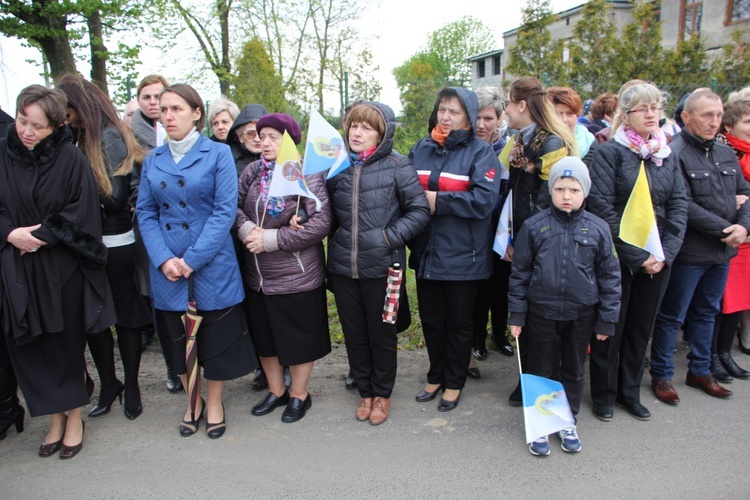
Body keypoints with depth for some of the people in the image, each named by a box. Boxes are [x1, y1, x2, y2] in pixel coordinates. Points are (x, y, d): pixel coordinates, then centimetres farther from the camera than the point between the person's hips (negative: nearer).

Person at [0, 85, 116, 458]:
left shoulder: (70, 158, -7)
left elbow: (82, 214, -9)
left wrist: (41, 237, -14)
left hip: (63, 271, -3)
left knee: (67, 345, 8)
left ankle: (74, 418, 27)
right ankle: (56, 419, 26)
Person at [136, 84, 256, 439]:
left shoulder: (218, 154, -5)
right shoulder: (153, 161, 7)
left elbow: (225, 211, -12)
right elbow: (146, 213, 4)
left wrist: (192, 259, -16)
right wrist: (164, 260, -11)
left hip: (211, 266, -4)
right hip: (167, 270, 4)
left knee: (215, 337, 8)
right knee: (179, 339, 15)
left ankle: (214, 403, 30)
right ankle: (192, 402, 36)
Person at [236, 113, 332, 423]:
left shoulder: (306, 174, -13)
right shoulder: (253, 171, 2)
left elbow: (321, 222, -20)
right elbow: (235, 206, 4)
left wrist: (271, 239, -20)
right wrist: (247, 230, -18)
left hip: (297, 276, -5)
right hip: (258, 275, 6)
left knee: (299, 339, 10)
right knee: (265, 336, 18)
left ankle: (299, 395, 33)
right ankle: (276, 391, 40)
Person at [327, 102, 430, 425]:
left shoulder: (397, 166, -7)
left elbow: (420, 210, -6)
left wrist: (389, 236, -15)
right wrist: (336, 240, -3)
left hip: (381, 267, -4)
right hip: (343, 267, 4)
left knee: (382, 334, 12)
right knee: (354, 335, 15)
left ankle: (382, 393, 33)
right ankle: (365, 391, 36)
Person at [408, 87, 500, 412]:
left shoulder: (481, 152, -7)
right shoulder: (421, 148, 8)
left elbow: (484, 199, -20)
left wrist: (437, 200, -18)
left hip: (462, 257, -4)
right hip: (426, 253, 5)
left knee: (459, 323, 11)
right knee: (430, 319, 16)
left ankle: (454, 383, 30)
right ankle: (436, 376, 36)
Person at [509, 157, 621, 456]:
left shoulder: (598, 228, -4)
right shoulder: (534, 226, -6)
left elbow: (610, 275, 2)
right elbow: (520, 272, -1)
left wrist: (607, 319, 1)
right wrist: (517, 314, -1)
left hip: (581, 315, 2)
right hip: (541, 313, -1)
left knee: (574, 371, 17)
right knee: (540, 371, 10)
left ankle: (567, 422, 36)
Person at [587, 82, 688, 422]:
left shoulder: (667, 155, 9)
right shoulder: (609, 152, -7)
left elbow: (678, 206, 6)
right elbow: (602, 207, -14)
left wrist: (666, 253, -7)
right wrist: (636, 255, -15)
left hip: (657, 258, 5)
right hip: (617, 257, -5)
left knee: (642, 327, 14)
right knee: (611, 327, 6)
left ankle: (630, 391, 30)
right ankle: (603, 394, 23)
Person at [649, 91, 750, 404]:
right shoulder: (674, 154, -15)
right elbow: (683, 206, -21)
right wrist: (723, 230, -18)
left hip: (723, 252, 8)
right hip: (689, 253, -8)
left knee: (707, 313, 18)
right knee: (673, 316, 4)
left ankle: (700, 371, 33)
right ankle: (661, 376, 18)